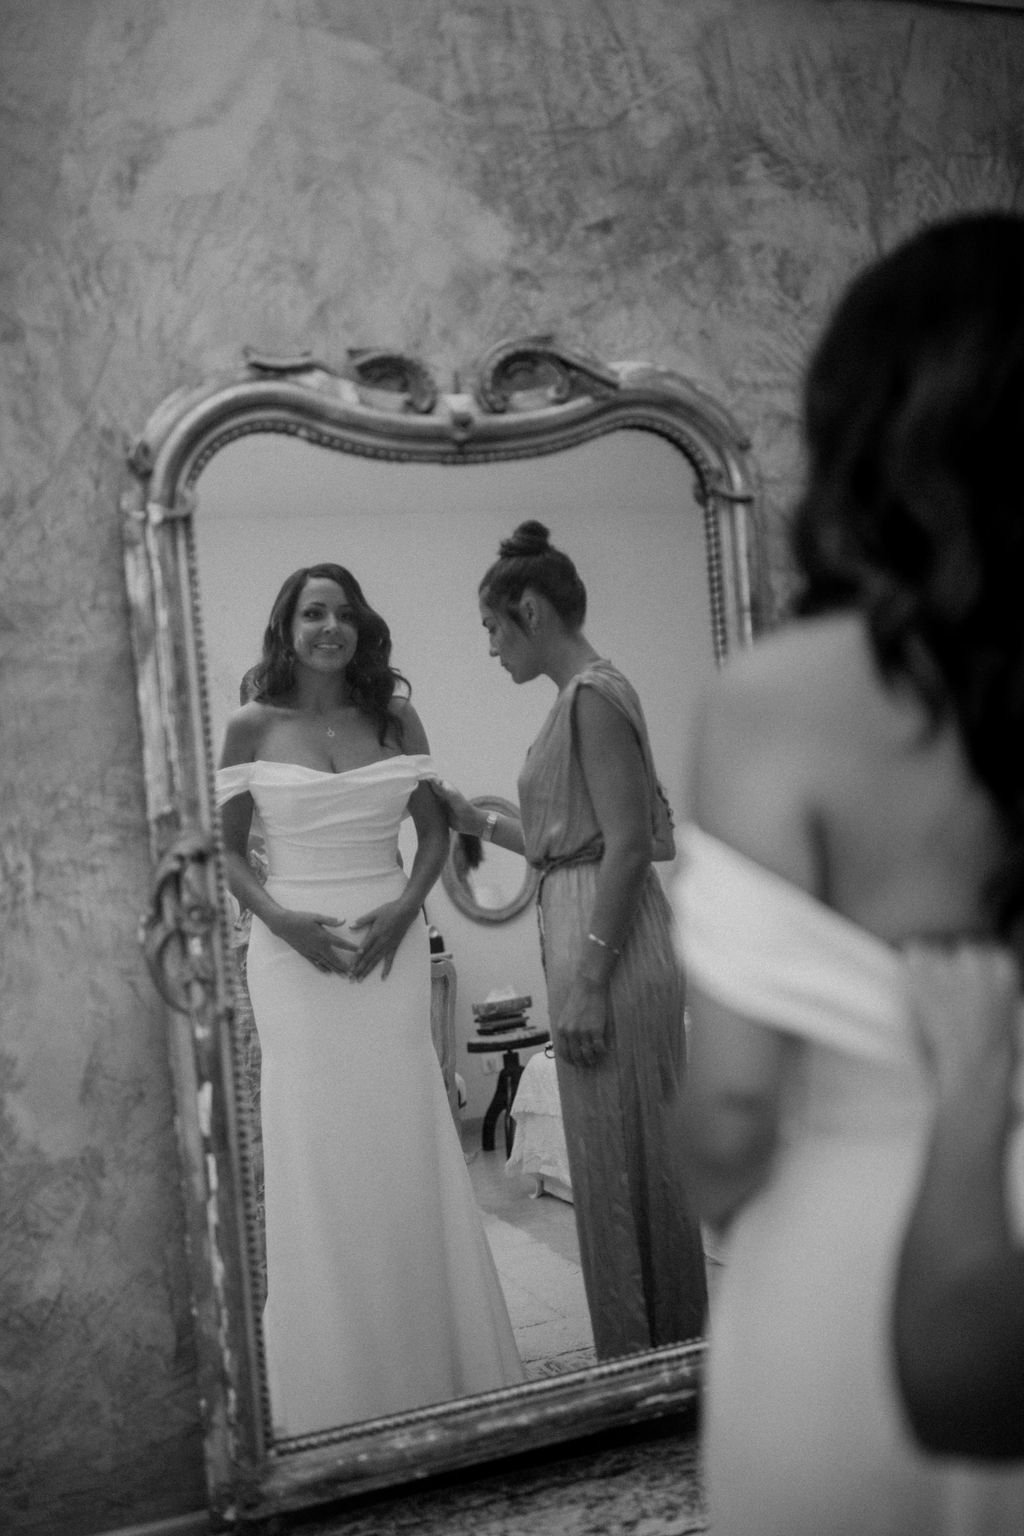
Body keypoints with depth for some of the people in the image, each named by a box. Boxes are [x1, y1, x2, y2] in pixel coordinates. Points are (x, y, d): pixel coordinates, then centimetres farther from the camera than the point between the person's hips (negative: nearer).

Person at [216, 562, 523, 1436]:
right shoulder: (252, 727, 1)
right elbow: (226, 849, 3)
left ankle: (433, 1360, 19)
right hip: (295, 954, -1)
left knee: (406, 1141, 5)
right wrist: (281, 919, -13)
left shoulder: (394, 717, 5)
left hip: (391, 947, 2)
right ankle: (336, 1388, 15)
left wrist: (402, 908, -7)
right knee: (315, 1146, 3)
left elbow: (435, 830, 9)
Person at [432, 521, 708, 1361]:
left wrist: (587, 978, -21)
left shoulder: (593, 694, -13)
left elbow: (628, 843, -20)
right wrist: (477, 820, 19)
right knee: (616, 1157, 15)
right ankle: (656, 1356, 26)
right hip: (585, 934, 10)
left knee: (625, 1159, 0)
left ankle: (647, 1359, 11)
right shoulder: (583, 694, 16)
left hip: (611, 946, -10)